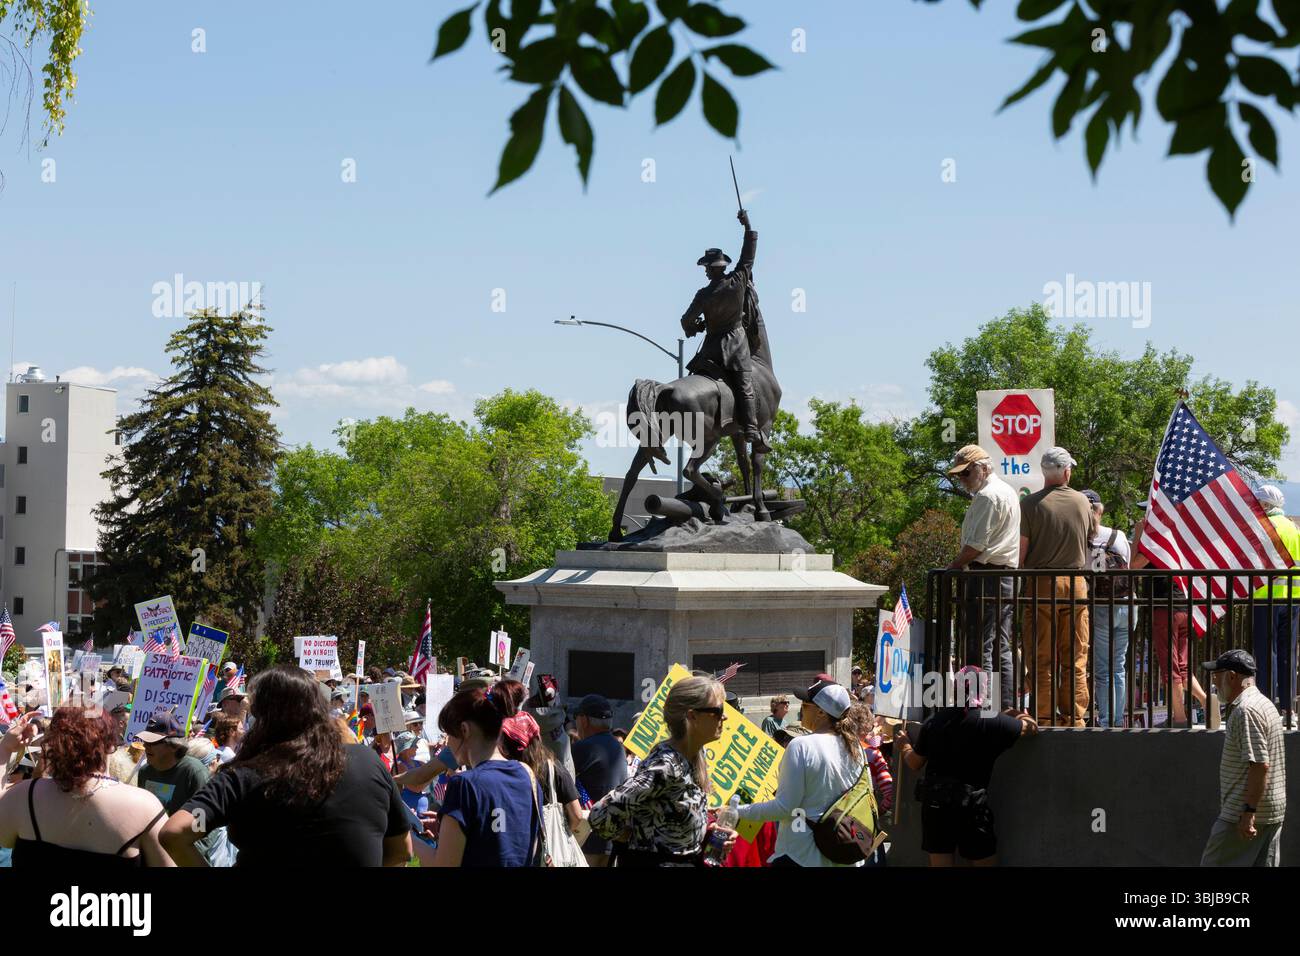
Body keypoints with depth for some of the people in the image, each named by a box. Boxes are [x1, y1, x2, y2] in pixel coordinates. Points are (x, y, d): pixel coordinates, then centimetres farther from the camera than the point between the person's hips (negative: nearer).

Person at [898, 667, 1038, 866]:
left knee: (939, 863, 8)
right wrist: (1023, 720, 31)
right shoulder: (994, 722, -9)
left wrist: (904, 745, 33)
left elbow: (915, 764, 12)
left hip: (934, 804, 3)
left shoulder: (934, 722, 2)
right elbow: (1031, 727, 7)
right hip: (972, 805, -3)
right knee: (986, 861, 10)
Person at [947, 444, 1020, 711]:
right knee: (1001, 650, 11)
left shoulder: (987, 496, -11)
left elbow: (975, 545, -16)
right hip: (1008, 575, 10)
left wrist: (953, 567, -4)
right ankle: (1007, 711, 11)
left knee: (979, 649, -10)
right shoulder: (1008, 491, 20)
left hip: (986, 574, -10)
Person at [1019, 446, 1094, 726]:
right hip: (1076, 584, 2)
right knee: (1075, 659, 6)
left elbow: (1021, 549, -7)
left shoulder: (1031, 503, -6)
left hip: (1041, 584, -2)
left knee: (1042, 659, 1)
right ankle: (1075, 718, 5)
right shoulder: (1082, 502, 5)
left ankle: (1043, 717, -2)